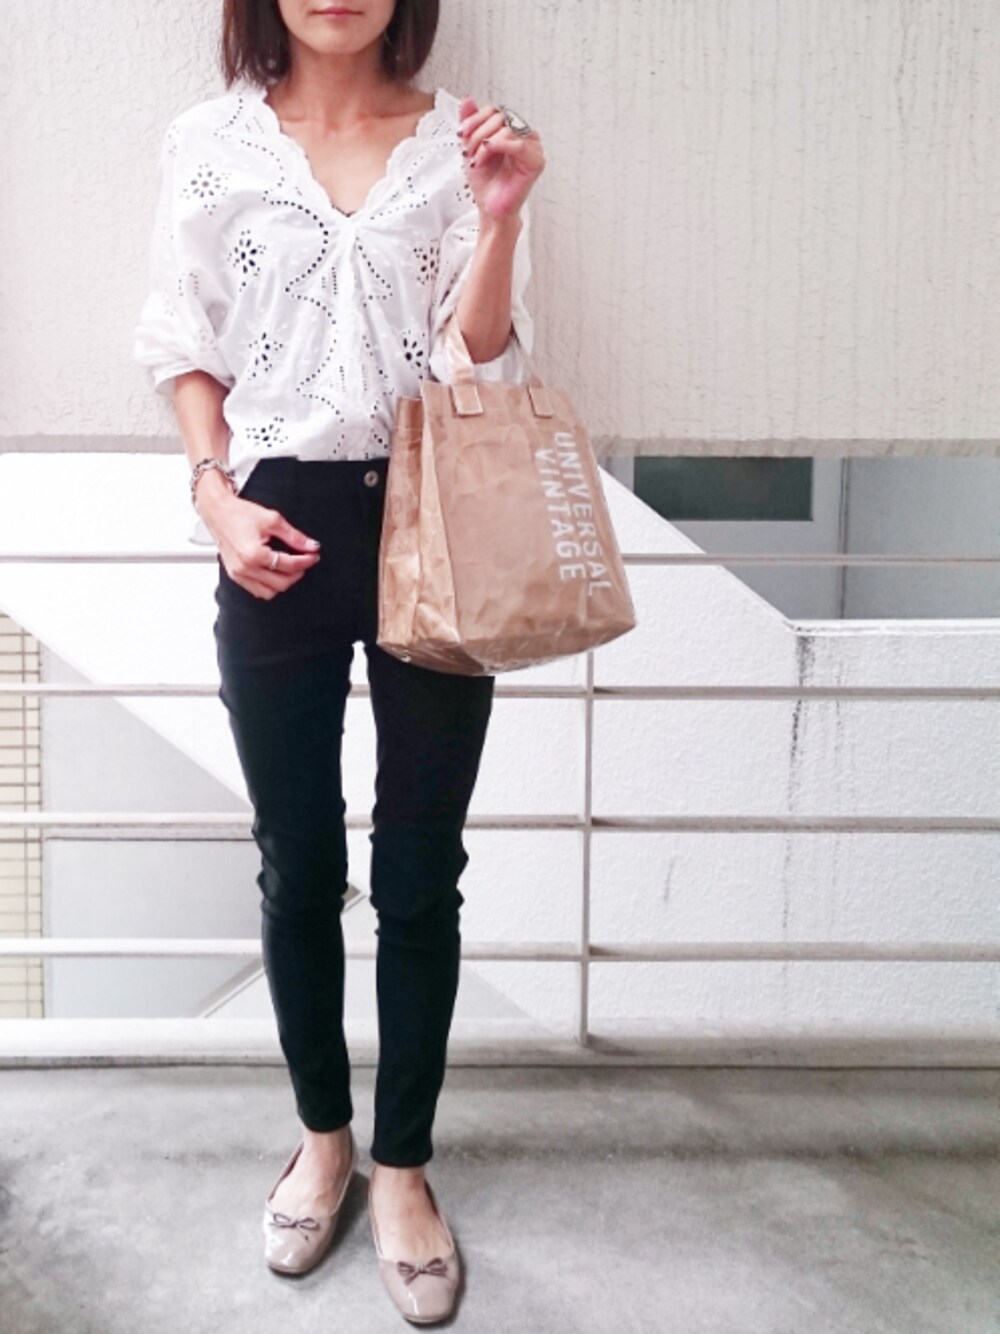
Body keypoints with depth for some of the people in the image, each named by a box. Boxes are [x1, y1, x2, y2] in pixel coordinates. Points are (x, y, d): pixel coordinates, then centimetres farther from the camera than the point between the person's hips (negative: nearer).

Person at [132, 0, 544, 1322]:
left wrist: (501, 219, -17)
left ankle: (404, 1164, 24)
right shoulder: (210, 142, 3)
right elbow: (186, 348, 7)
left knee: (419, 872, 6)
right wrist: (216, 494, -7)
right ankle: (322, 1134, 33)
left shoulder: (460, 138, 2)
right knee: (297, 862, 11)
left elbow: (480, 360, -2)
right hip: (279, 532, 1)